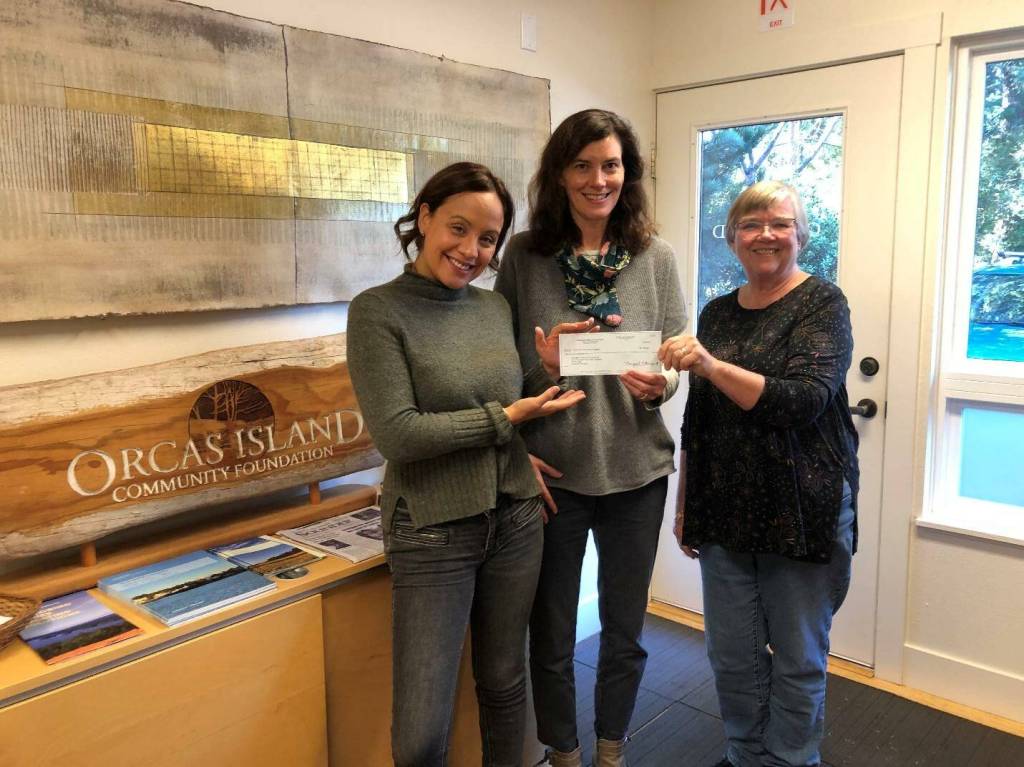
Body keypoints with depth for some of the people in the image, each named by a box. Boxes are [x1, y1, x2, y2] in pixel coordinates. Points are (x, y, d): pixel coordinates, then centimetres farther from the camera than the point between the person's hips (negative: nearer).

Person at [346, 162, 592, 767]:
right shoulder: (378, 311, -10)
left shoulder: (496, 307, 5)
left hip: (516, 519, 5)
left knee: (506, 684, 20)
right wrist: (506, 418, -13)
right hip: (432, 534, -5)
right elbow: (397, 434, -18)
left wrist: (549, 370, -6)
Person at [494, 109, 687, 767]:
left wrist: (660, 383, -21)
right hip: (551, 473, -1)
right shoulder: (525, 255, -4)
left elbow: (677, 363, 1)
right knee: (551, 637, 14)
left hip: (636, 472, 1)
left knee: (625, 633, 18)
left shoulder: (656, 257, -1)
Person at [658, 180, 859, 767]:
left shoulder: (822, 304, -5)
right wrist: (685, 504, 14)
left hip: (803, 511, -4)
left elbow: (806, 400, -20)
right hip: (726, 511, 5)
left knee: (797, 659, 10)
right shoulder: (717, 313, 9)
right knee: (732, 655, 14)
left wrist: (712, 366, -31)